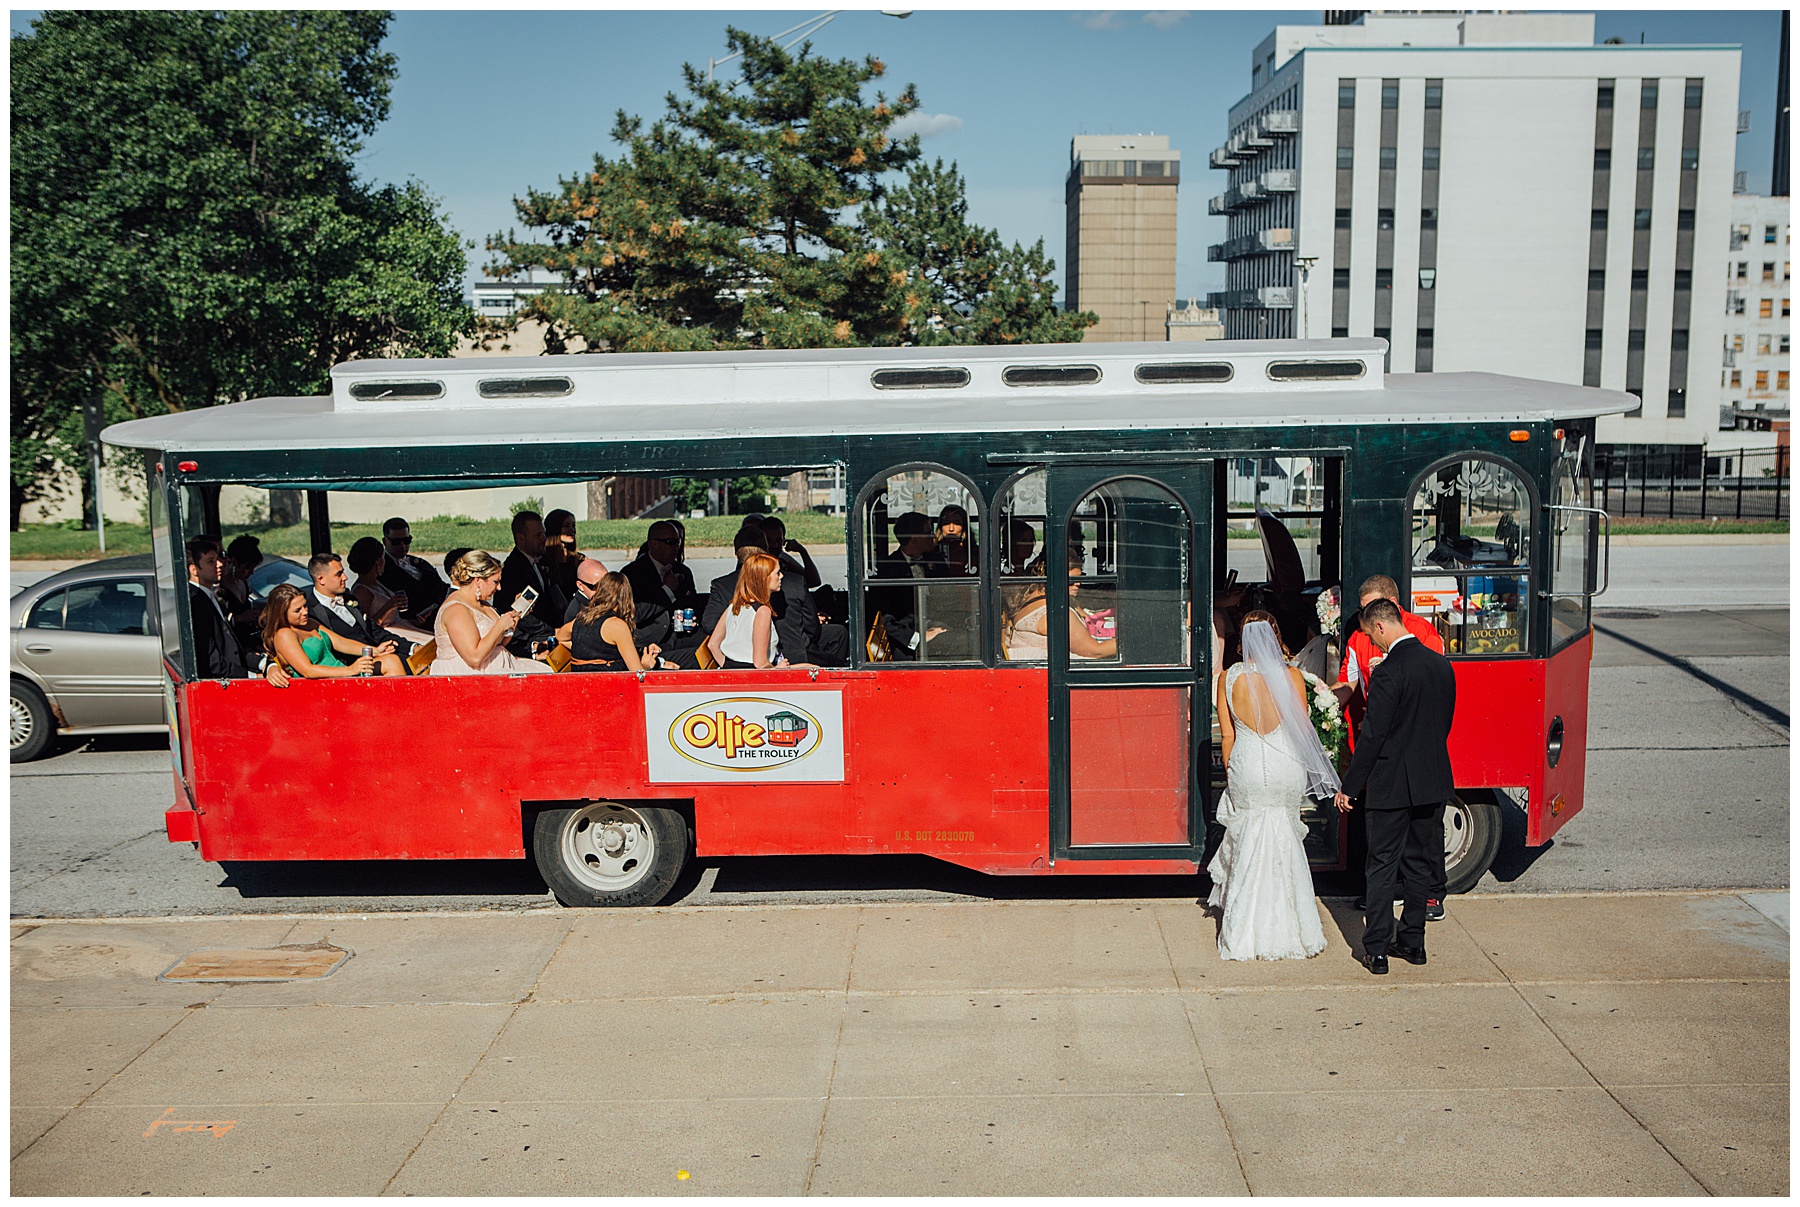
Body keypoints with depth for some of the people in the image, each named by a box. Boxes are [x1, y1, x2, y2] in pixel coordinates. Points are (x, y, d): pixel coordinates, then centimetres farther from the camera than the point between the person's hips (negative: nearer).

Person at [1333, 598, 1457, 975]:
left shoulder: (1390, 672, -20)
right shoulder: (1441, 664, 4)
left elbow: (1373, 735, -19)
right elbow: (1445, 722, 13)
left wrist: (1349, 786, -12)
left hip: (1391, 784, -7)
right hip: (1433, 782, 7)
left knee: (1381, 866, 3)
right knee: (1418, 862, 17)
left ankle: (1376, 951, 7)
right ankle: (1413, 941, 25)